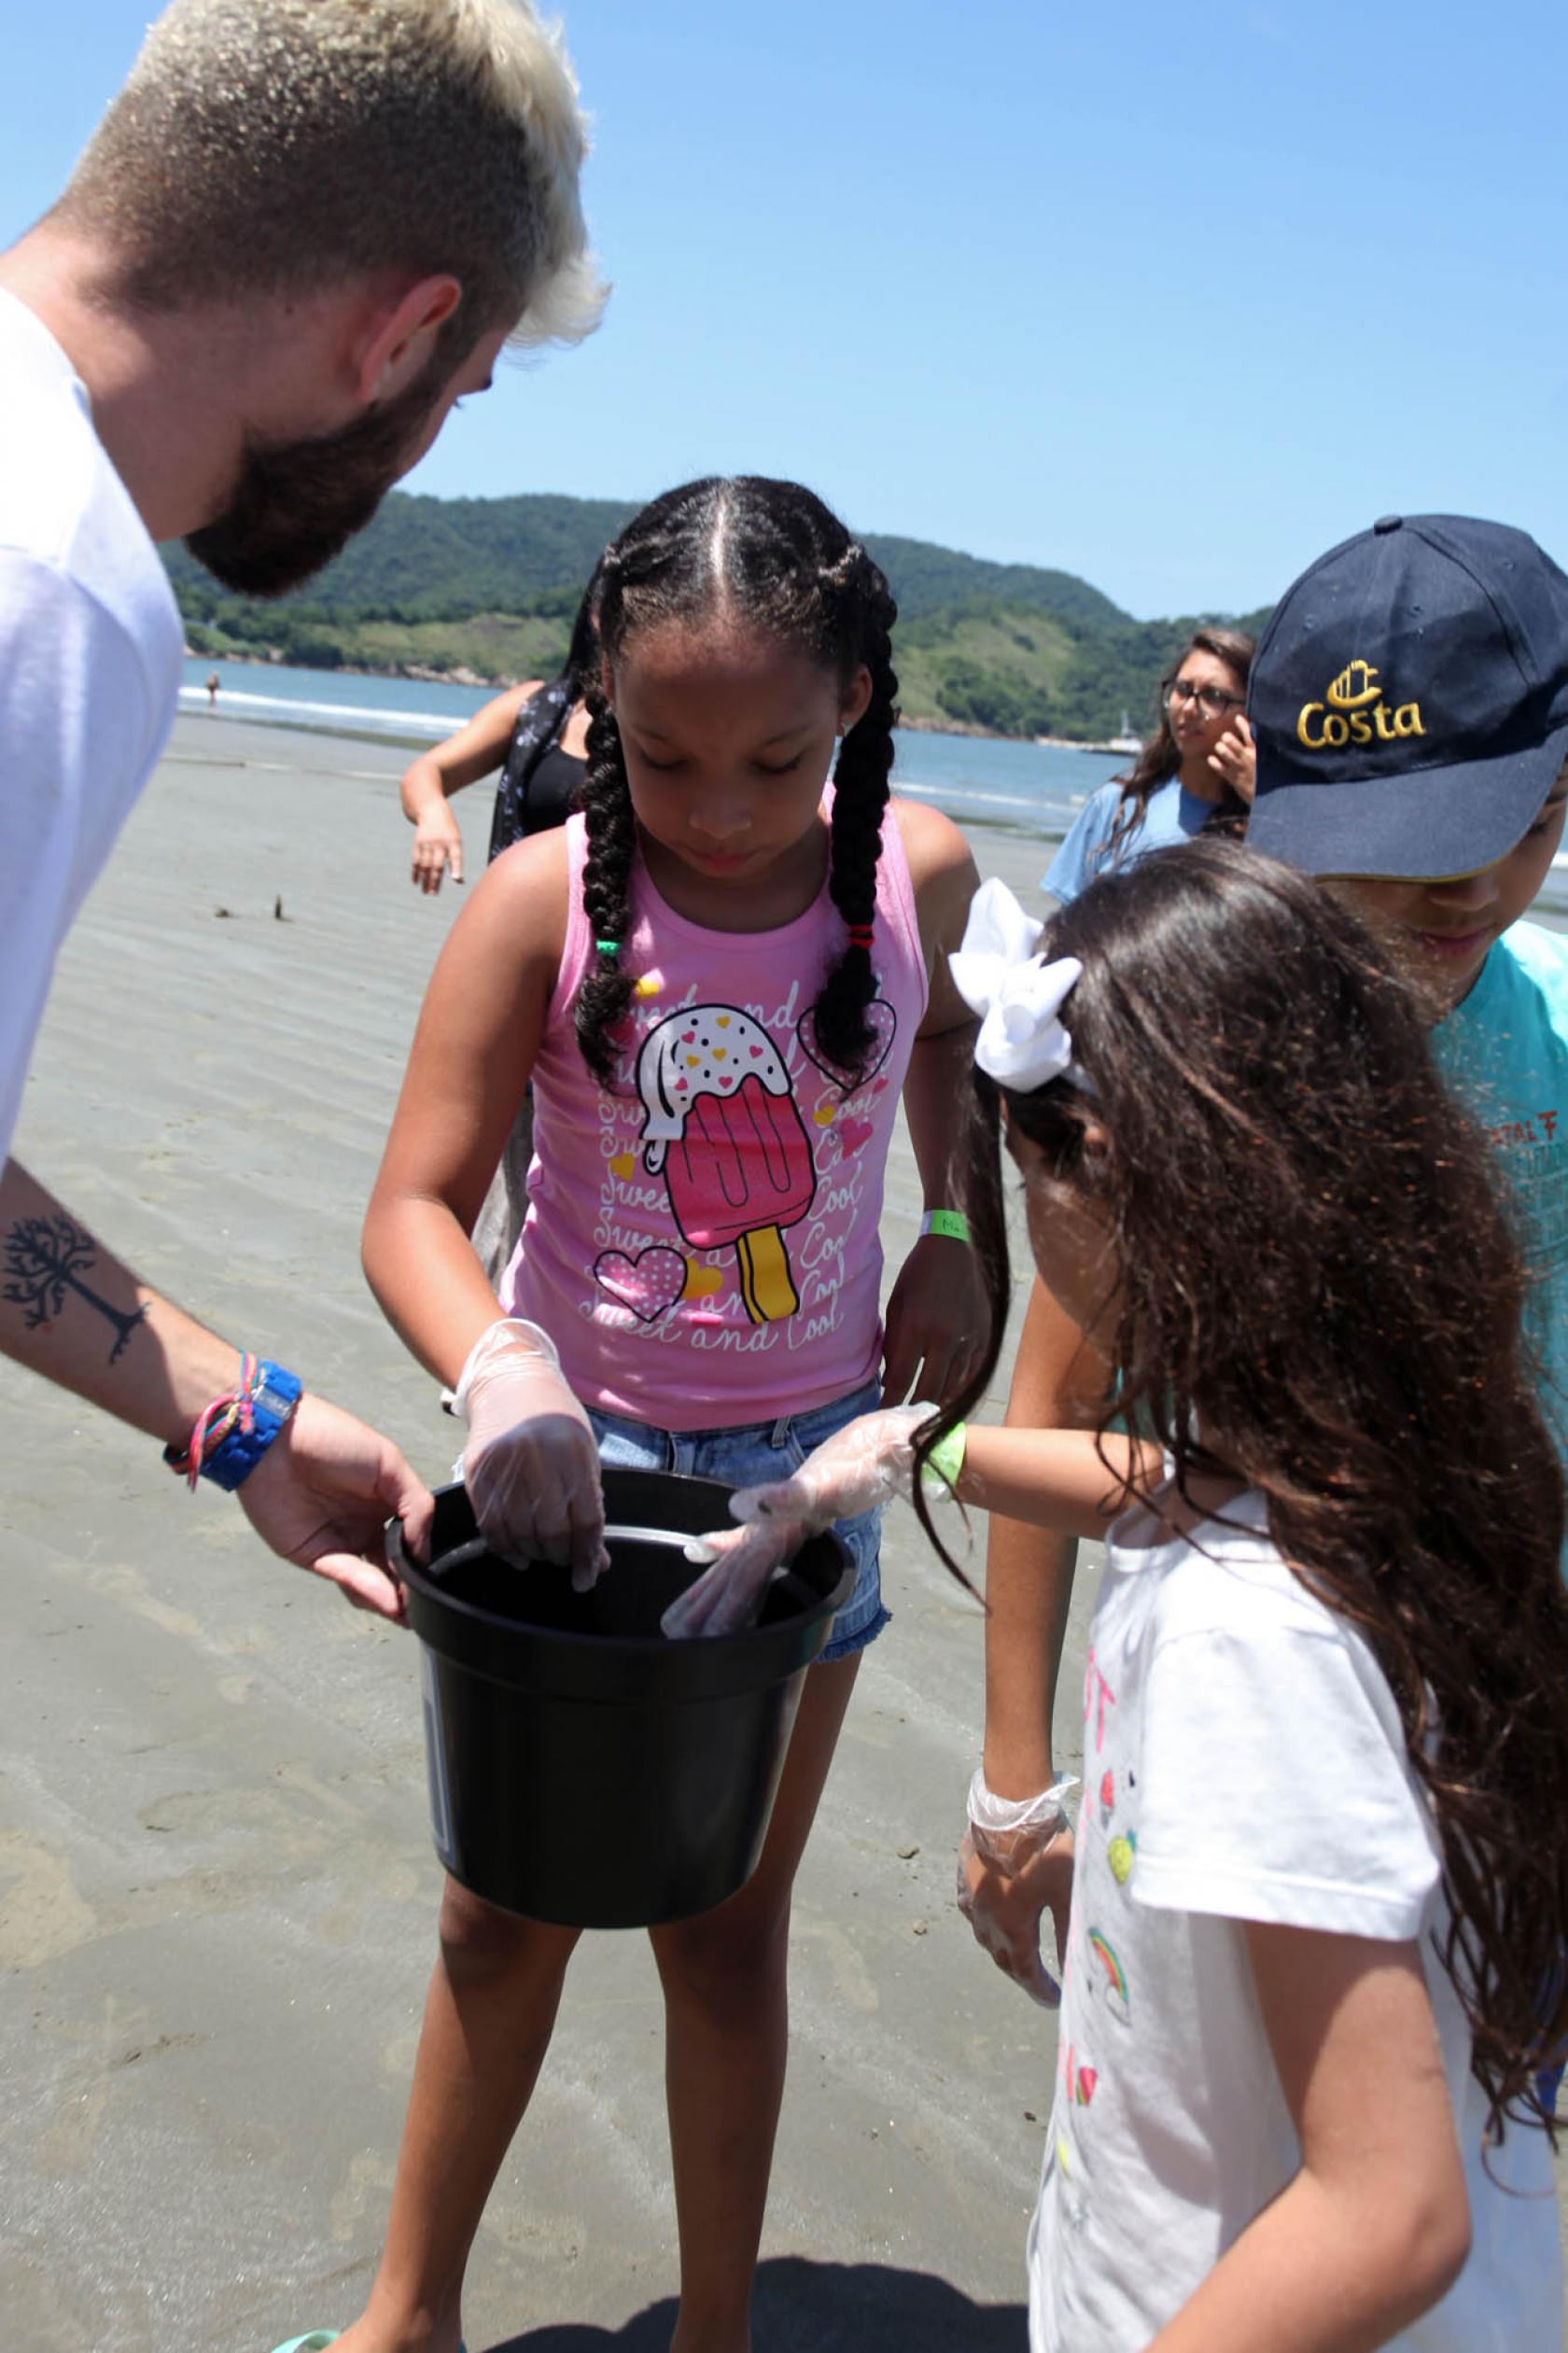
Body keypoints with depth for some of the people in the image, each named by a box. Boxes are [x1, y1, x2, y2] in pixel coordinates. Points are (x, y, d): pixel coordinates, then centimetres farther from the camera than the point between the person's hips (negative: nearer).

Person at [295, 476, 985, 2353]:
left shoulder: (916, 871, -10)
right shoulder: (546, 898, -18)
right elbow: (415, 1207, -19)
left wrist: (949, 1231, 1)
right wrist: (502, 1369, -39)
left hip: (802, 1457, 1)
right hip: (573, 1451, -1)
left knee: (729, 1929, 14)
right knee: (508, 1914, 12)